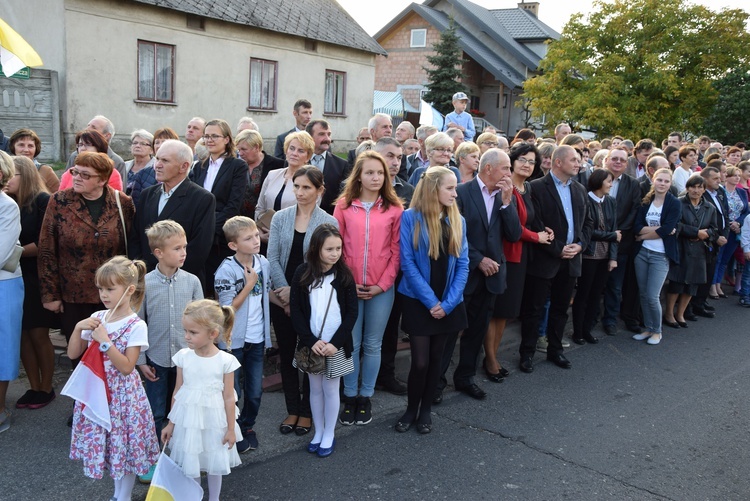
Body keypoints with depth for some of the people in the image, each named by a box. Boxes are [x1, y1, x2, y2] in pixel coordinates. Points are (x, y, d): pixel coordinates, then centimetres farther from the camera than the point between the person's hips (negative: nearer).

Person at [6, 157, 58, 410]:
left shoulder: (42, 201, -8)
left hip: (38, 278, -5)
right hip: (16, 278, 5)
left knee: (38, 335, 2)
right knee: (23, 335, 7)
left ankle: (46, 389, 16)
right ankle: (34, 388, 18)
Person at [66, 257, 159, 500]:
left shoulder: (136, 325, -16)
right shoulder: (96, 318, 2)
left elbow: (126, 367, -19)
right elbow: (73, 354, 7)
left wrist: (104, 341, -24)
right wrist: (78, 327, -9)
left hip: (121, 394, -6)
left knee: (123, 444, 7)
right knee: (105, 442, 15)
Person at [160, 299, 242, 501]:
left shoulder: (225, 360, -15)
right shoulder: (183, 356, -8)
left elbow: (228, 397, -8)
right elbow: (178, 392, 1)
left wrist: (231, 429, -4)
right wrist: (171, 423, 6)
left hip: (213, 421, -2)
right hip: (188, 420, 2)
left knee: (214, 464, 15)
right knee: (190, 464, 11)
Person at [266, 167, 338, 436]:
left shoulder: (329, 222, -6)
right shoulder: (280, 218, 2)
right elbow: (273, 258, 0)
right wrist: (285, 290, -11)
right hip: (282, 297, 3)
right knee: (286, 353, 10)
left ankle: (307, 411, 23)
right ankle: (292, 409, 25)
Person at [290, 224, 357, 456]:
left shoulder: (344, 275, -6)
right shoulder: (302, 273, -6)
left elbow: (352, 312, -6)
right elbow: (295, 310, -5)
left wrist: (335, 342, -14)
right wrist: (311, 341, -13)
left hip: (336, 345, -1)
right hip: (311, 343, 1)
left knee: (331, 389, 8)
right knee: (315, 388, 13)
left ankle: (329, 435, 23)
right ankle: (318, 432, 29)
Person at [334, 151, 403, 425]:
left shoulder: (394, 209, 1)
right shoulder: (344, 206, 2)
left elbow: (396, 251, 0)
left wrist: (382, 284, -7)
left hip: (381, 289, 0)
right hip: (349, 287, 0)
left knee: (372, 345, 9)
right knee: (351, 344, 7)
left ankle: (366, 397, 24)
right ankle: (350, 396, 22)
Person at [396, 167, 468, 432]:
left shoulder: (458, 221, 3)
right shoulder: (410, 218, -9)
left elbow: (462, 264, 1)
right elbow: (407, 263, -12)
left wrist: (447, 303, -10)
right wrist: (430, 301, -15)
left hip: (447, 304, 4)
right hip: (418, 302, -4)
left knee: (436, 358, 11)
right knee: (420, 361, -4)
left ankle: (426, 410, 27)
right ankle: (411, 409, 19)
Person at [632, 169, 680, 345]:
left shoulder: (674, 203, -6)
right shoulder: (645, 202, 5)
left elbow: (667, 230, -15)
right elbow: (637, 227, -5)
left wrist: (644, 235, -7)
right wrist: (658, 229, -16)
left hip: (661, 255, -4)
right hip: (642, 253, 4)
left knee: (652, 296, -6)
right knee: (643, 294, 9)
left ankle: (657, 331, 15)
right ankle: (648, 328, 25)